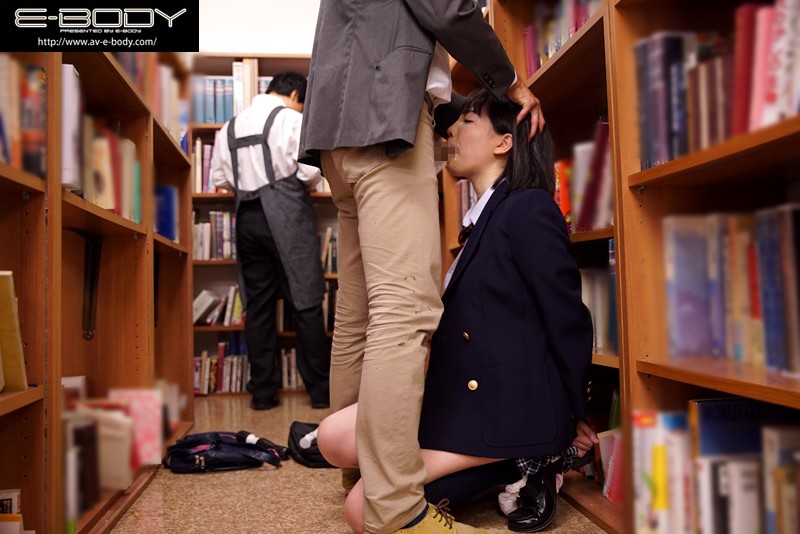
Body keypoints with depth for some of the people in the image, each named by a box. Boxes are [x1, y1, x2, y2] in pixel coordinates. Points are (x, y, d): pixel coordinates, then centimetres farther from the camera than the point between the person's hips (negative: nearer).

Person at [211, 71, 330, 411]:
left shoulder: (231, 126, 15)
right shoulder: (291, 119, -2)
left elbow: (220, 178, 12)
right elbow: (310, 171, -10)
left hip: (247, 217, 6)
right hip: (286, 215, -5)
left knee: (258, 306, 8)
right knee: (306, 303, -1)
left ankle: (262, 392, 11)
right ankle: (320, 390, 4)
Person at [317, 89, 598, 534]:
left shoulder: (528, 209, -13)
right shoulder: (485, 215, 14)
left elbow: (568, 319, -11)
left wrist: (576, 417, -2)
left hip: (510, 404, -9)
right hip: (460, 392, 9)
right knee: (334, 439, 3)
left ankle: (519, 468, 0)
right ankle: (500, 468, 5)